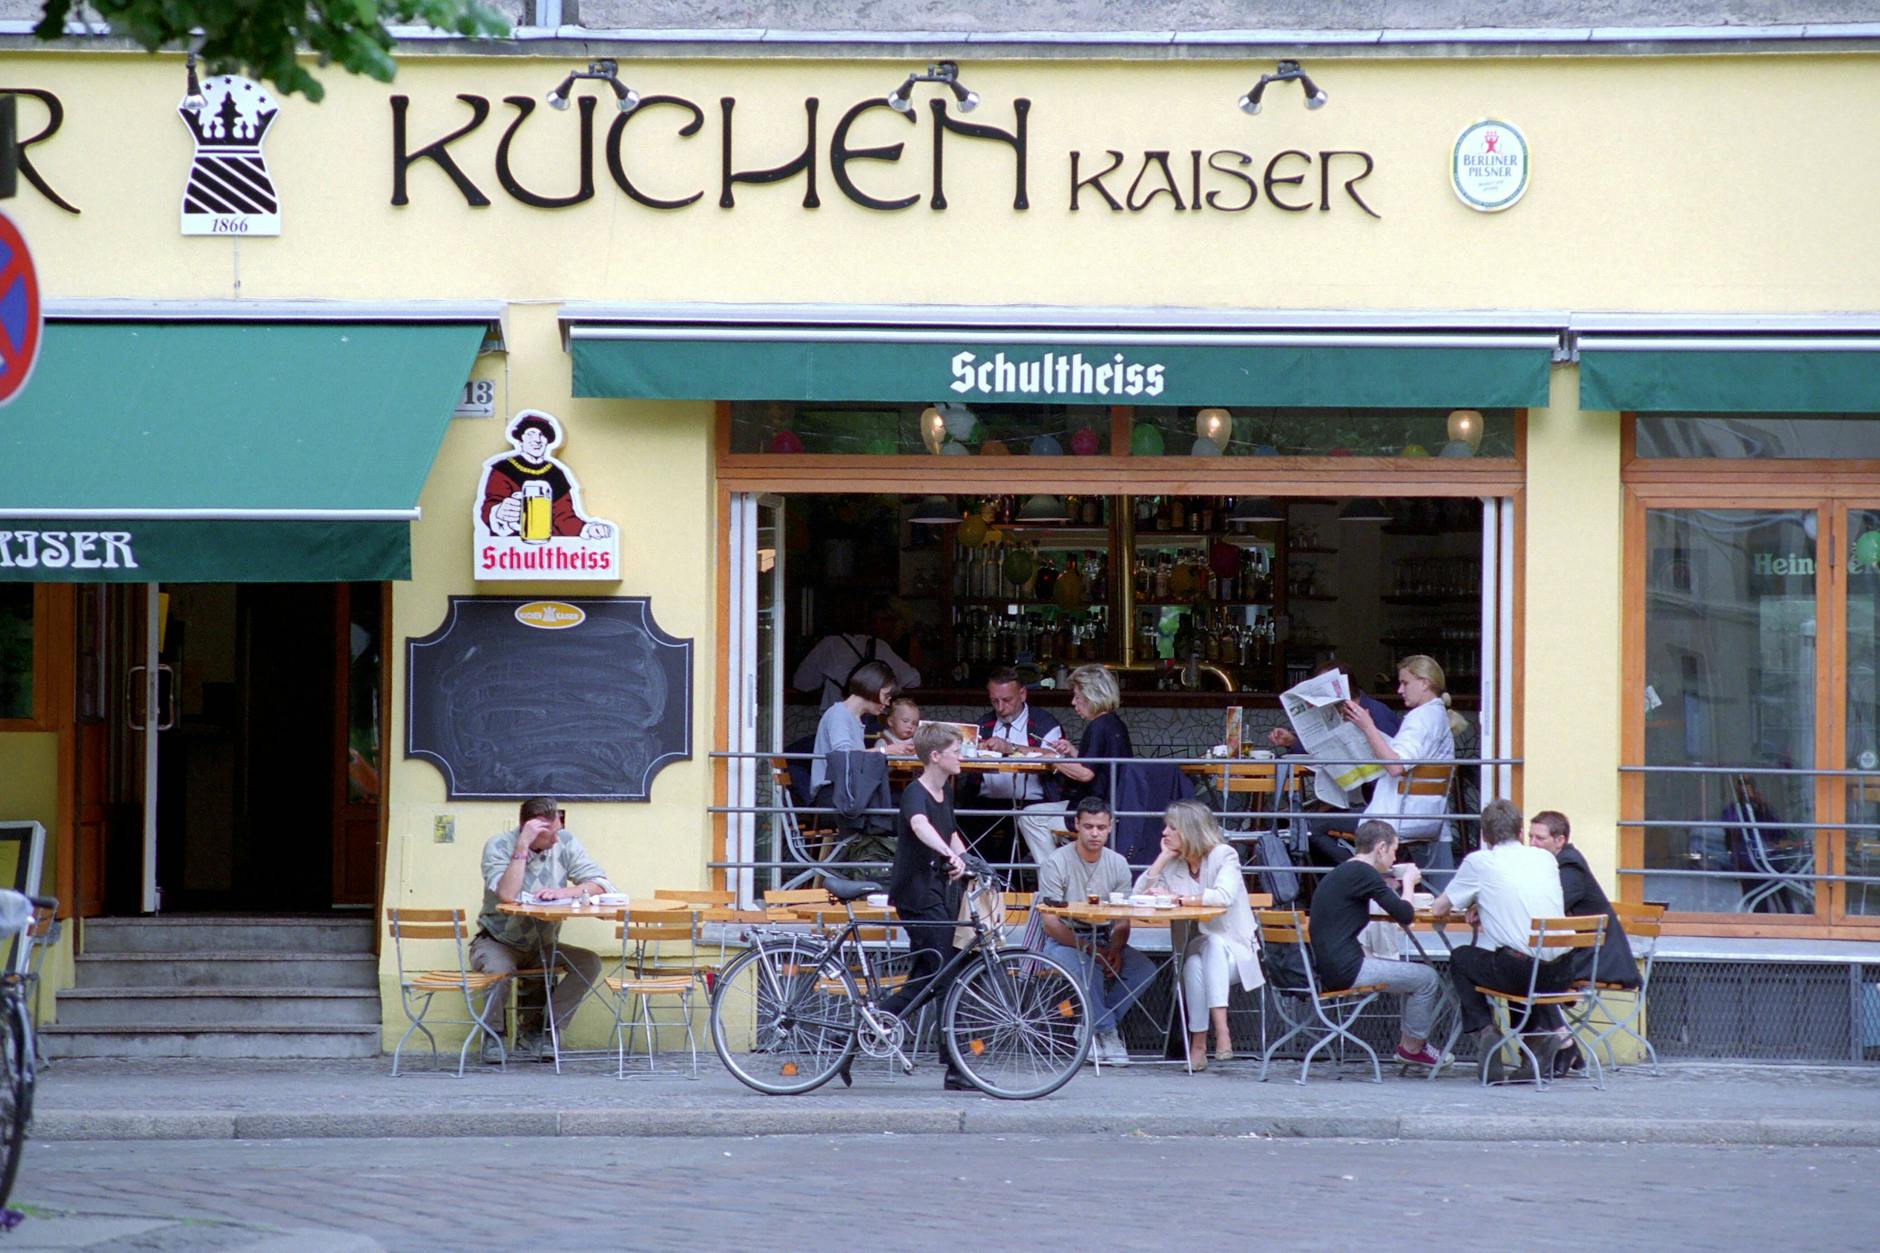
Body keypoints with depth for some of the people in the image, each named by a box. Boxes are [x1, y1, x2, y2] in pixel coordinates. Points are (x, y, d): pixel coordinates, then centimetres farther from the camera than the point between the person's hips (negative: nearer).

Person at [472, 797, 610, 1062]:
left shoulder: (564, 843, -5)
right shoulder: (499, 846, -16)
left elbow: (600, 883, -10)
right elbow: (507, 895, -32)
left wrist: (565, 892, -27)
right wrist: (522, 846, -33)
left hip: (540, 946, 4)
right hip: (497, 943, -4)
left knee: (590, 963, -20)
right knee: (499, 968, -38)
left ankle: (535, 1033, -14)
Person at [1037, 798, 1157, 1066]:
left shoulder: (1118, 864, 5)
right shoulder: (1056, 863, -9)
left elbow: (1123, 921, 3)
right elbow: (1051, 923, -13)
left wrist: (1115, 950, -18)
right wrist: (1087, 948, -23)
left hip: (1104, 939, 5)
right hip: (1064, 941, -5)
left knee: (1145, 970, -22)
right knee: (1088, 967, -38)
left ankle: (1091, 1029, -12)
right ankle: (1107, 1031, -19)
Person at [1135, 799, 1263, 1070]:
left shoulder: (1223, 856, -8)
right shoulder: (1172, 864, 8)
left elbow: (1224, 896, -26)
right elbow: (1139, 894, -2)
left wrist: (1177, 898, -24)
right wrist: (1163, 857, -4)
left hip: (1233, 951, -3)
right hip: (1192, 950, 3)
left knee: (1212, 944, -37)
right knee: (1193, 966, -32)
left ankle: (1221, 1026, -47)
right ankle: (1197, 1043, -33)